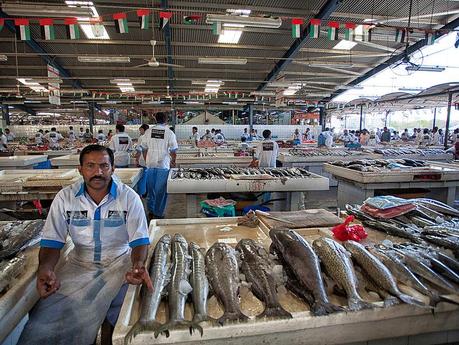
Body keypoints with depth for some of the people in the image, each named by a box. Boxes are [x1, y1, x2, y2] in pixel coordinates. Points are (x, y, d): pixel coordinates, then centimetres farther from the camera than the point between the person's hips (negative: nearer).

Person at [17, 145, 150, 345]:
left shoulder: (129, 197, -11)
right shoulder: (65, 198, -5)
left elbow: (140, 240, -11)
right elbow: (52, 242, -3)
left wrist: (138, 265, -33)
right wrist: (45, 268, -25)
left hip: (119, 262, -2)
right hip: (80, 264, 2)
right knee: (43, 324, -14)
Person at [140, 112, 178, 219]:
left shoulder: (148, 131, 2)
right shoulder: (169, 133, -7)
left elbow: (144, 148, 7)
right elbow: (174, 151, -6)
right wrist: (173, 161, 11)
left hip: (150, 164, 3)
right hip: (163, 164, -3)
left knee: (151, 188, 15)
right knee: (161, 190, 6)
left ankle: (150, 211, 25)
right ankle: (158, 213, 12)